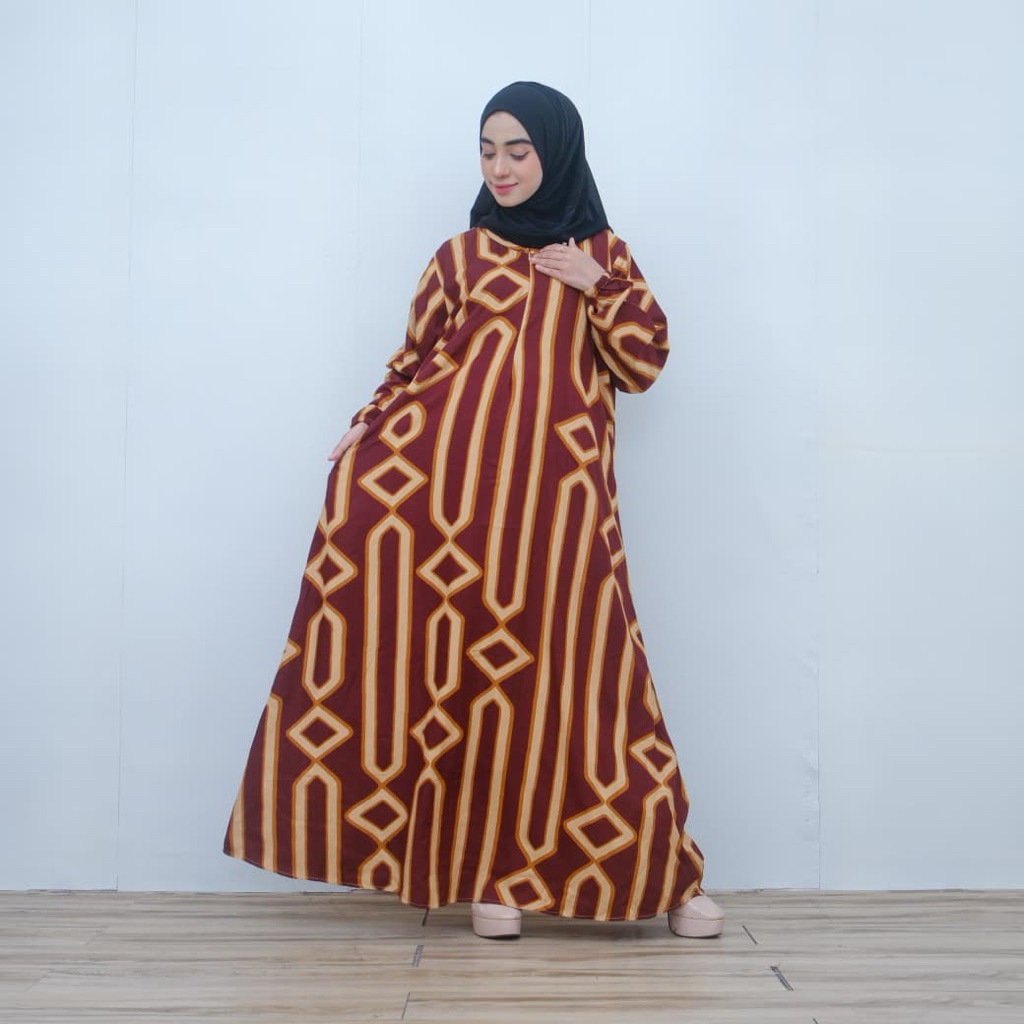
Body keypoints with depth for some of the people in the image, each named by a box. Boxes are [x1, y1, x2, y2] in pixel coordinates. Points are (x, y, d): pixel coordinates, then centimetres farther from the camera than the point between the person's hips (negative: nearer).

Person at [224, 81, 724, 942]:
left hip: (557, 488, 0)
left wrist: (599, 285, 0)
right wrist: (369, 425, -3)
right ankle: (490, 870, 5)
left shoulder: (602, 253, 17)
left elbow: (644, 365, 11)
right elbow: (415, 360, 13)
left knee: (572, 667, -3)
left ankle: (659, 872, 8)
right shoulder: (461, 256, 16)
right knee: (468, 659, -6)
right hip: (451, 477, 1)